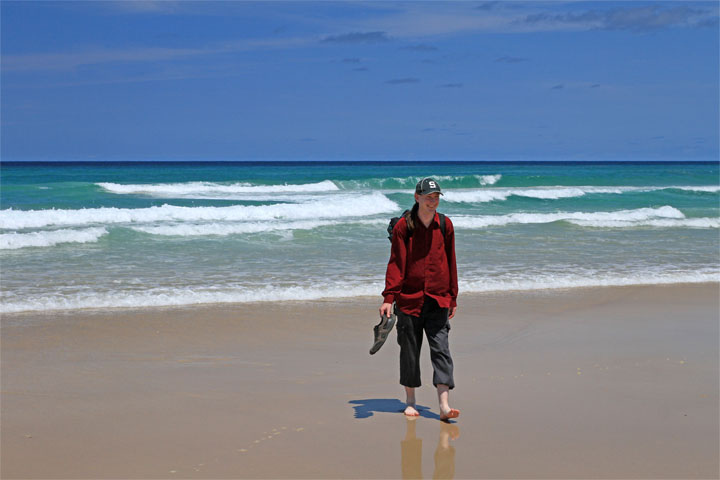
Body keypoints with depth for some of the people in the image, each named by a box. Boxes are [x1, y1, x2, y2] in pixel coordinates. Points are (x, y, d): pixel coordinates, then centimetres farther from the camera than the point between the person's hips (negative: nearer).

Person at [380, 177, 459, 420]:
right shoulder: (403, 226, -2)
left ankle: (444, 406, -12)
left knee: (441, 349, -8)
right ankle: (410, 401, 21)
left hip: (438, 299, 2)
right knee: (409, 350, 7)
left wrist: (453, 298, 13)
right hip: (409, 297, -1)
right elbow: (396, 263, -5)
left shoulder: (445, 225, 7)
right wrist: (388, 297, -14)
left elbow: (450, 263, 13)